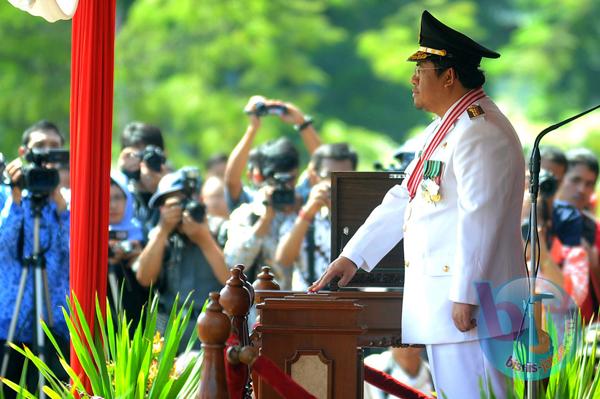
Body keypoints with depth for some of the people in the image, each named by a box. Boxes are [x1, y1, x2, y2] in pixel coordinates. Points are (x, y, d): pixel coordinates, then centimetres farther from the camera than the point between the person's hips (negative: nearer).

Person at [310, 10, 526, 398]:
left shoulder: (480, 132, -16)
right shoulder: (443, 129, 20)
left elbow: (479, 218, -22)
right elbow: (404, 199, 25)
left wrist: (465, 296, -24)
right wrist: (353, 256, 23)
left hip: (468, 302, -11)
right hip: (437, 296, 11)